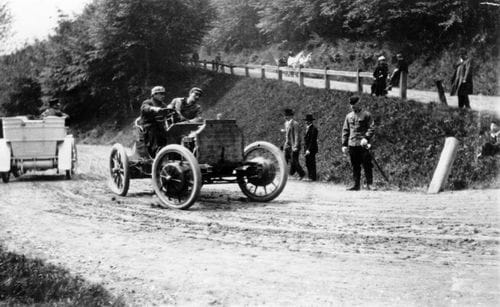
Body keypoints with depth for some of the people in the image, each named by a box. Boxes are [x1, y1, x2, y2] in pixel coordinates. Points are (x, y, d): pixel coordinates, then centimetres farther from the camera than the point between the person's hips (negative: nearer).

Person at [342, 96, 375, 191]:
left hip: (363, 144, -4)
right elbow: (345, 130, 17)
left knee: (367, 165, -3)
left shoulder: (366, 115, 1)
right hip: (352, 144, 4)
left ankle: (369, 184, 2)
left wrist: (366, 138, -20)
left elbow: (372, 128, -5)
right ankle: (356, 185, 11)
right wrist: (344, 144, 9)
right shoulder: (348, 116, 15)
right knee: (355, 166, 6)